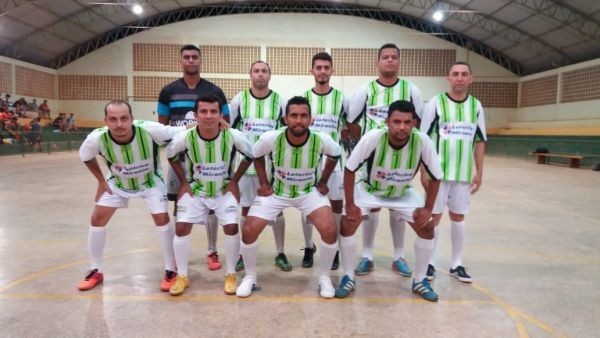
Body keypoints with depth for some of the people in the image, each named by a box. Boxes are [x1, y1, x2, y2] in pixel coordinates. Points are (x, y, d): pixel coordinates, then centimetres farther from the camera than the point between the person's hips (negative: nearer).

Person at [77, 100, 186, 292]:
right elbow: (86, 157, -4)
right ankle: (96, 271, 20)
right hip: (118, 183, 3)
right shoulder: (97, 139, -29)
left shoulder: (150, 130, -39)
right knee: (97, 219, -1)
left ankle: (170, 271, 4)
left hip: (150, 181, -2)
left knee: (162, 219, -13)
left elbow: (183, 134, -25)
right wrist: (101, 181, -3)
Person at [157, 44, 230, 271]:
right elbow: (162, 125, 8)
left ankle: (212, 252, 19)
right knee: (179, 205, 9)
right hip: (178, 157, 1)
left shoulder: (214, 91, 0)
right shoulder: (168, 91, 3)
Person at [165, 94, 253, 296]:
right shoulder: (185, 138, -21)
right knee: (181, 227, -8)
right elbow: (170, 156, 1)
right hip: (195, 189, 1)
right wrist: (184, 182, -2)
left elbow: (250, 156, -4)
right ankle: (182, 276, 13)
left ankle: (231, 275, 8)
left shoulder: (233, 136, -23)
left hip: (224, 190, -1)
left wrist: (234, 181, -6)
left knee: (231, 227, -14)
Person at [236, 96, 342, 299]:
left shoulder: (322, 141, -25)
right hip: (276, 191, 1)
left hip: (309, 191, 0)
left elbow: (336, 155, 0)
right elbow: (256, 156, -1)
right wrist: (263, 183, -5)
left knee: (329, 230, -20)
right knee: (249, 230, -12)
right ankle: (250, 277, 15)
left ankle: (324, 277, 7)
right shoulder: (270, 139, -25)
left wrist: (323, 182, -1)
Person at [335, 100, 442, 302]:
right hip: (368, 189, -2)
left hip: (403, 194, 2)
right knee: (347, 224, -18)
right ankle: (348, 278, 3)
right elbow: (349, 169, -22)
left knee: (427, 228, -7)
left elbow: (435, 177, -13)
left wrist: (428, 209, -13)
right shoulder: (372, 138, -34)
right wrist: (350, 204, -21)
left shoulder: (422, 142, -29)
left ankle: (419, 281, 15)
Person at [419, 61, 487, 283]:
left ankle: (457, 264, 23)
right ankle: (430, 263, 17)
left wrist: (479, 172, 7)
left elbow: (479, 141, 10)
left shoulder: (476, 105, 6)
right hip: (438, 171, -3)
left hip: (464, 173, 3)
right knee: (434, 216, 4)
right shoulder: (435, 103, -5)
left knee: (458, 217, 11)